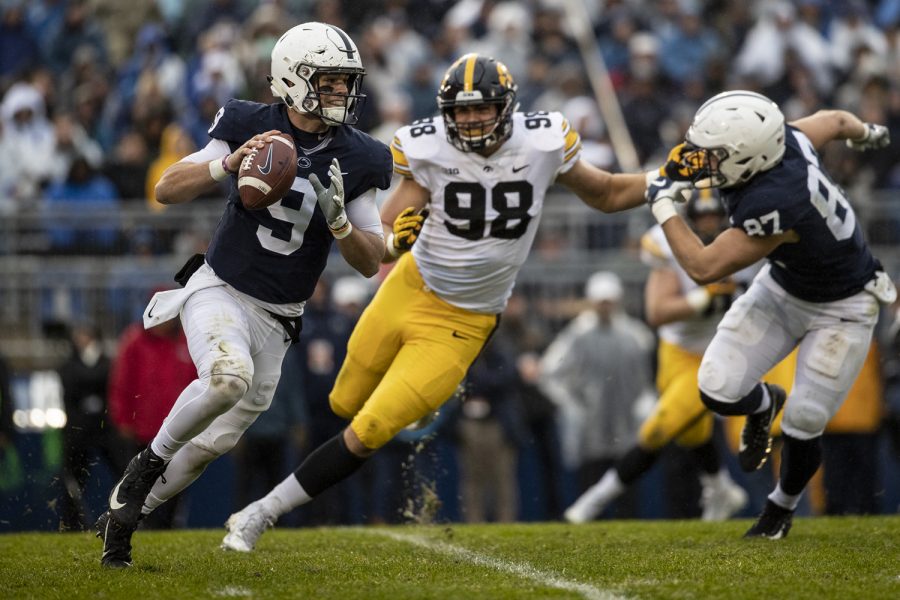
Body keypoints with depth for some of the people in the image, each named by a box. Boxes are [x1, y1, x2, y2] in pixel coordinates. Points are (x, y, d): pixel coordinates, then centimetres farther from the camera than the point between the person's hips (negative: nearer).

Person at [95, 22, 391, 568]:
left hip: (275, 318, 3)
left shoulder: (357, 160, -5)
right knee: (230, 376, -35)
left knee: (215, 442, 8)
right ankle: (152, 458, -10)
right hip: (219, 290, -3)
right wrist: (229, 164, -26)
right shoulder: (250, 126, -9)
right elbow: (168, 191, -9)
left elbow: (370, 263, -2)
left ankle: (123, 513, 30)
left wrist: (338, 217, -22)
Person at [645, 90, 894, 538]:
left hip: (840, 310, -7)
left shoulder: (772, 205, -42)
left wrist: (663, 204, -20)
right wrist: (865, 132, 28)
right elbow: (835, 121, 4)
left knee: (803, 426, -2)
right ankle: (764, 404, 31)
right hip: (783, 287, 7)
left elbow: (703, 267, -31)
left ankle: (782, 506, 28)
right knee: (718, 390, -5)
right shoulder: (784, 140, -20)